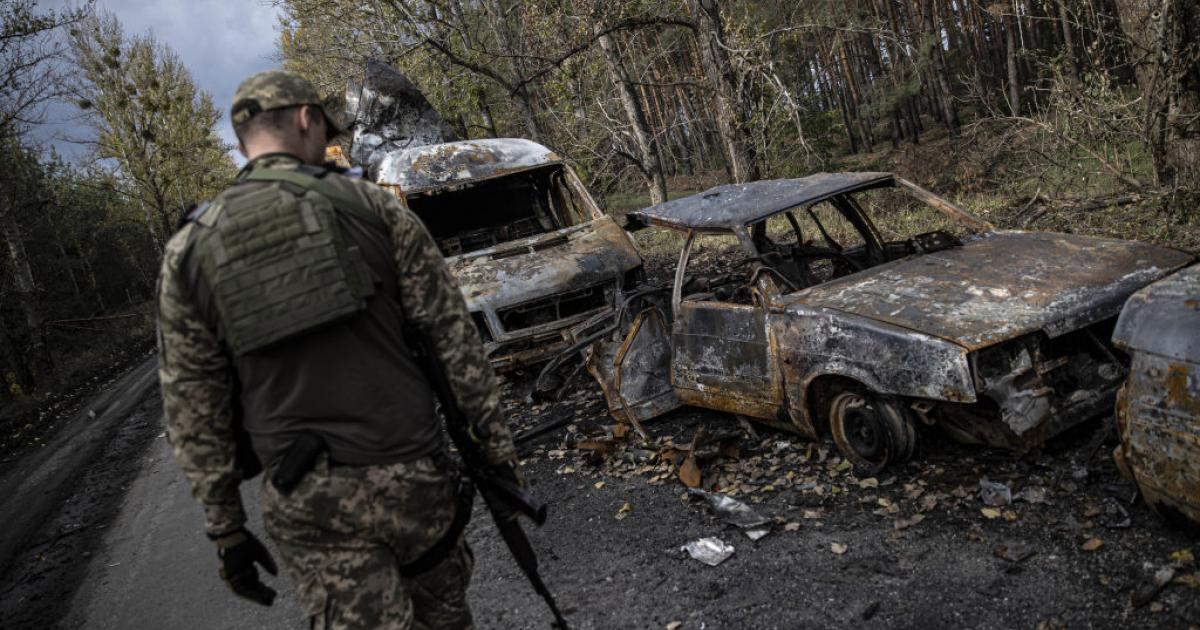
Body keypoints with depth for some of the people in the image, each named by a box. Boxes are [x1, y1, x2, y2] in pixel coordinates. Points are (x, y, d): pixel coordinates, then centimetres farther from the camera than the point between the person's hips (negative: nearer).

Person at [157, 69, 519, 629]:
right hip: (410, 473, 0)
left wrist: (224, 524, 12)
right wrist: (494, 439, 3)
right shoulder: (373, 206, -2)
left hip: (306, 503, 1)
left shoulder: (188, 251, 3)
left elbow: (191, 406, 4)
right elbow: (452, 333, -4)